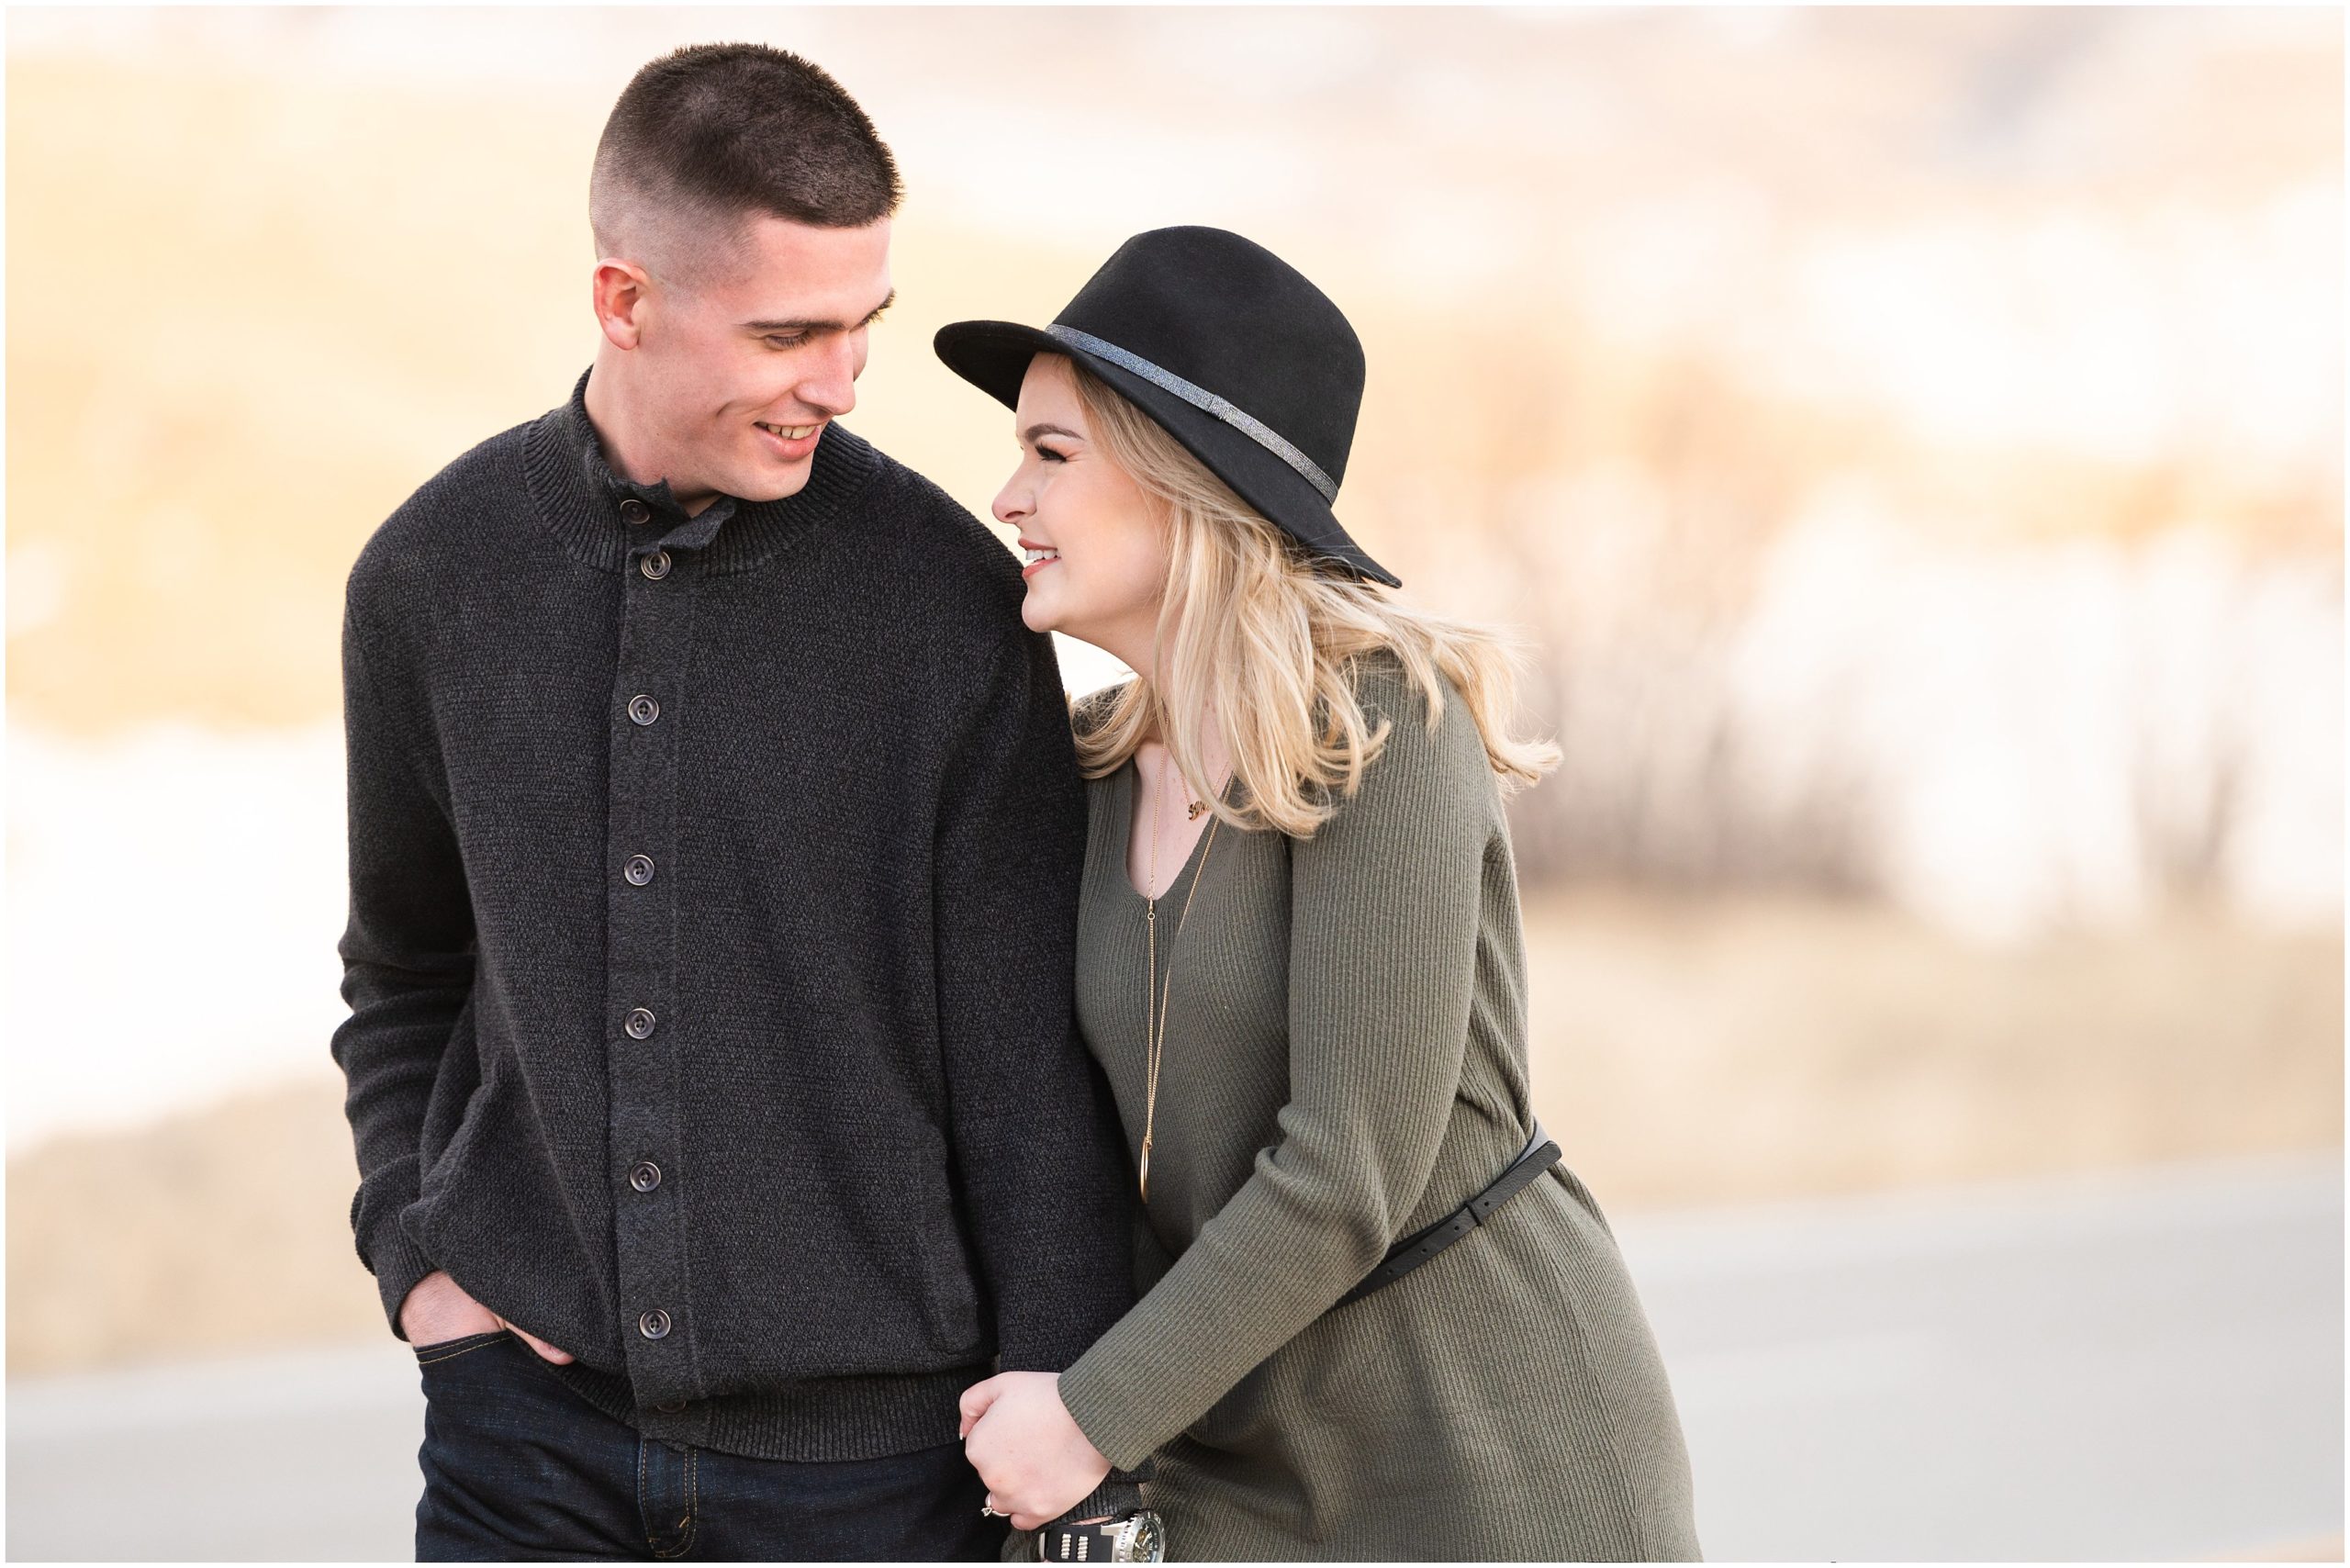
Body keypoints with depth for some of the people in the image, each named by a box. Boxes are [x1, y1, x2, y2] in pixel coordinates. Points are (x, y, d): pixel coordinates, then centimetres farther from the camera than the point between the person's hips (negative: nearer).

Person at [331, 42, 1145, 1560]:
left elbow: (1034, 1066, -6)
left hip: (861, 1435, -2)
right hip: (535, 1424, 2)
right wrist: (418, 1256, 3)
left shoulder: (952, 602, -8)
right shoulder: (433, 576, 2)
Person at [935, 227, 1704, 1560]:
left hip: (1499, 1447, -7)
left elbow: (1353, 1172, -20)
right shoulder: (1105, 765, 6)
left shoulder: (1379, 723, -17)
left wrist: (1097, 1412, -14)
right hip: (1249, 1461, 7)